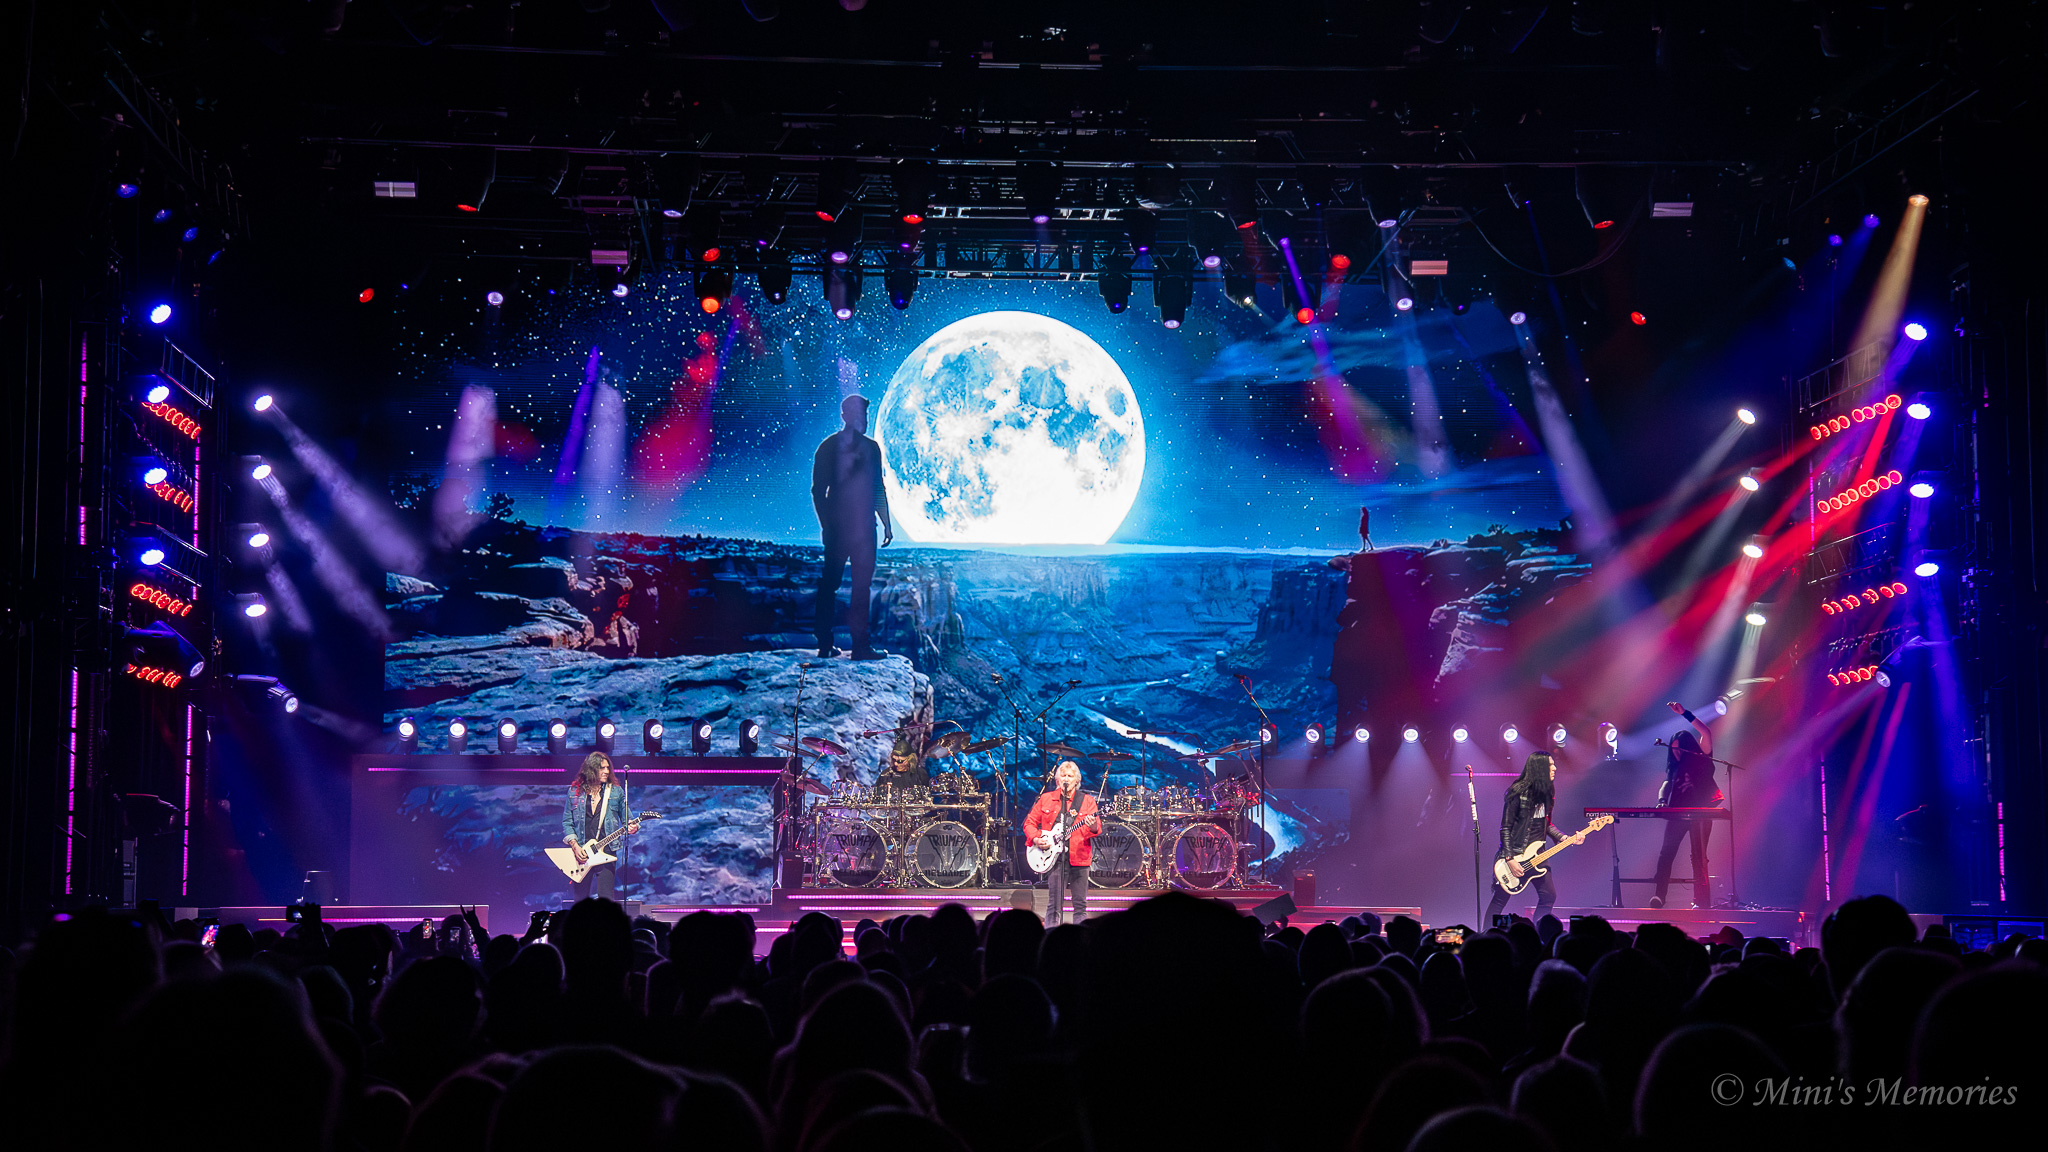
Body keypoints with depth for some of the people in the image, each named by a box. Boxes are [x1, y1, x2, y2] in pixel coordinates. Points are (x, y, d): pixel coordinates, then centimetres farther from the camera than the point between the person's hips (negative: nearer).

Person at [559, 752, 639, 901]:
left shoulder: (616, 791, 7)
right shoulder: (575, 791, 7)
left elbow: (626, 820, 10)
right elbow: (567, 822, 7)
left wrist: (631, 827, -14)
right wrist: (574, 845, -5)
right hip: (580, 854, 1)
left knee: (606, 902, -6)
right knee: (580, 901, 5)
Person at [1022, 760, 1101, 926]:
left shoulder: (1087, 801, 7)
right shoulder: (1046, 799, 10)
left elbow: (1098, 830, -1)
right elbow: (1029, 823, 14)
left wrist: (1093, 828, -24)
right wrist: (1036, 839, -3)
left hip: (1078, 857, 0)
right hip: (1054, 856, 0)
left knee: (1080, 905, 1)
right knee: (1054, 905, -3)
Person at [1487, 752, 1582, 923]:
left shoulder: (1546, 793, 7)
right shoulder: (1518, 793, -15)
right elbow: (1505, 828, -14)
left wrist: (1567, 839, 0)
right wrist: (1510, 860, -19)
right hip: (1514, 853, -7)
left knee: (1548, 896, 4)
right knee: (1500, 900, -1)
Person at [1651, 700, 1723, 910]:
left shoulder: (1701, 760, 6)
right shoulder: (1675, 768, 22)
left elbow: (1706, 733, -7)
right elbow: (1666, 786, 17)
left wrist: (1684, 713, -11)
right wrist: (1662, 801, -7)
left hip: (1699, 814, -5)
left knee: (1698, 857, -8)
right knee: (1666, 852, -11)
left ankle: (1702, 900, -9)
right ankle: (1659, 895, -21)